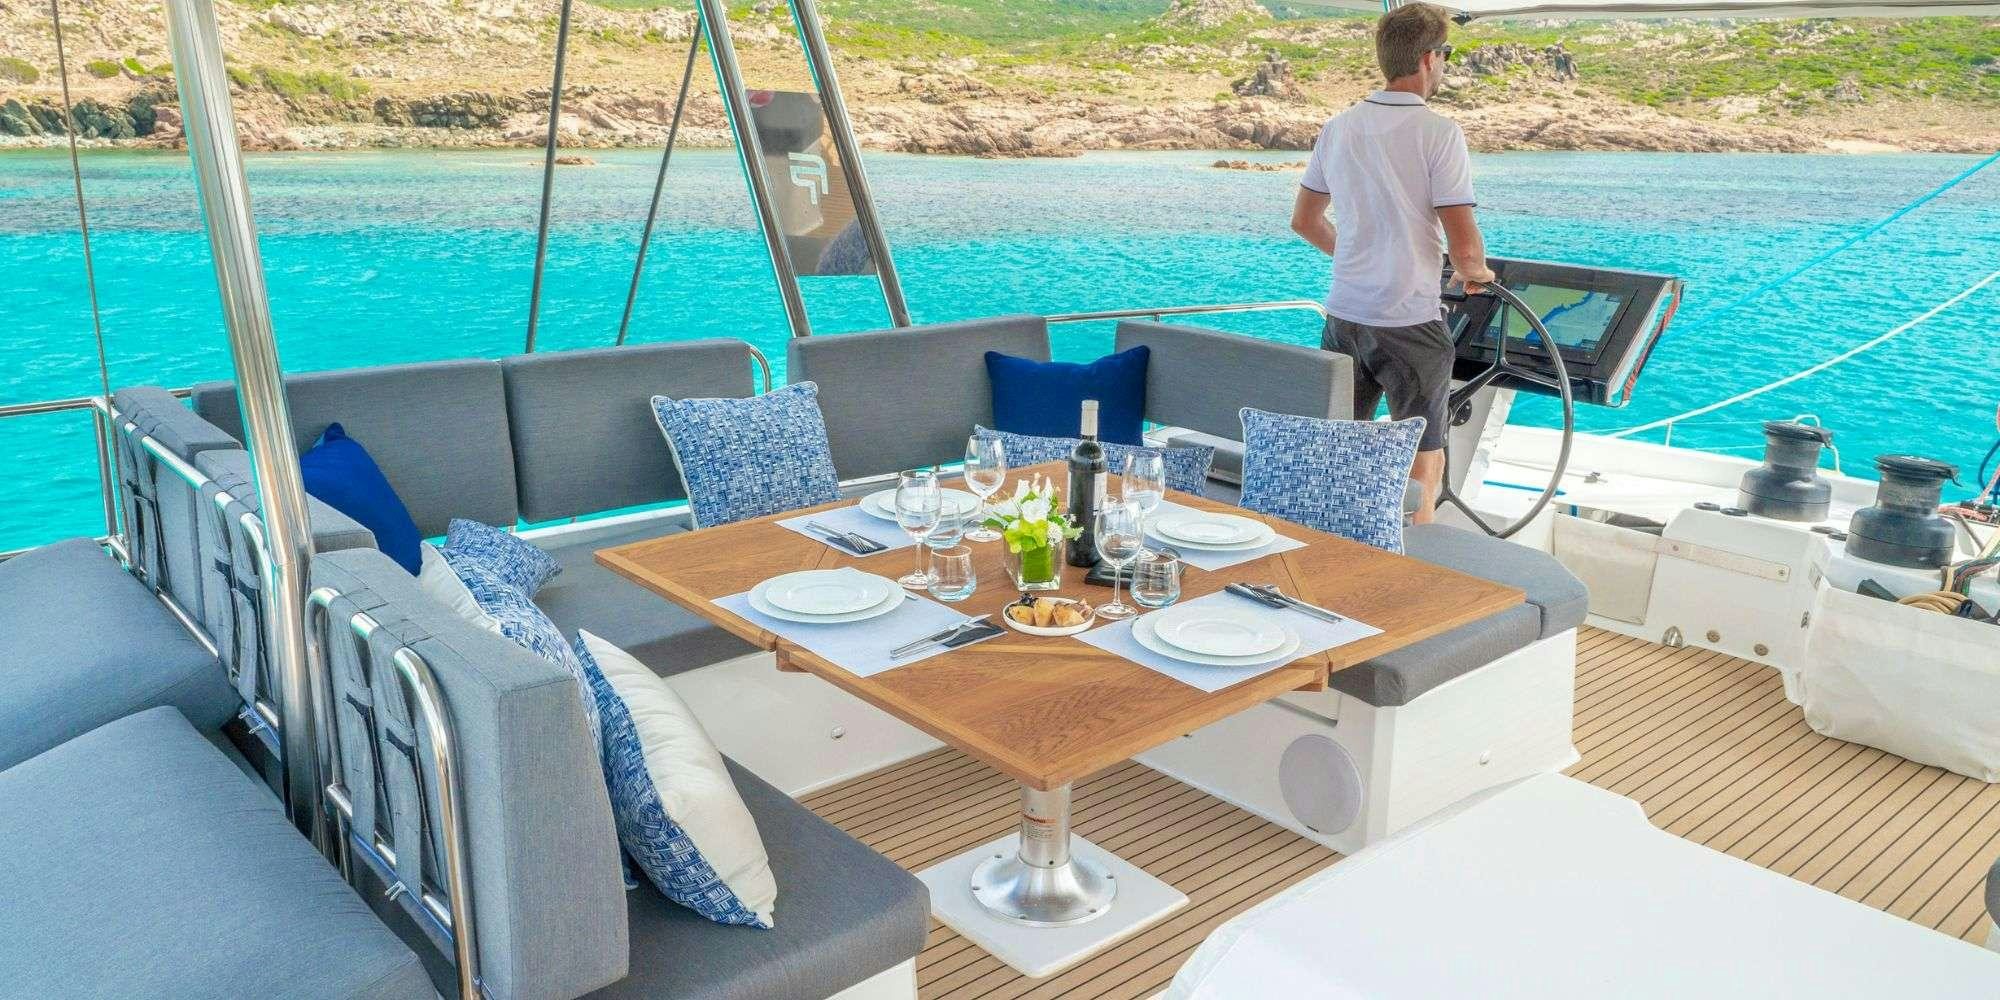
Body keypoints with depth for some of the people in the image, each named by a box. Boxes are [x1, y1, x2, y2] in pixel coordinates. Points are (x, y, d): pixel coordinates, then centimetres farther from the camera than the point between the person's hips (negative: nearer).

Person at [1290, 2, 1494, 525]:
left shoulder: (1338, 127, 4)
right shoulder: (1439, 132, -13)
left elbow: (1304, 220, 15)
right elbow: (1465, 247, -15)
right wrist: (1475, 272, 8)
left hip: (1343, 315, 5)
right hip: (1409, 321, -5)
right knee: (1424, 453, 11)